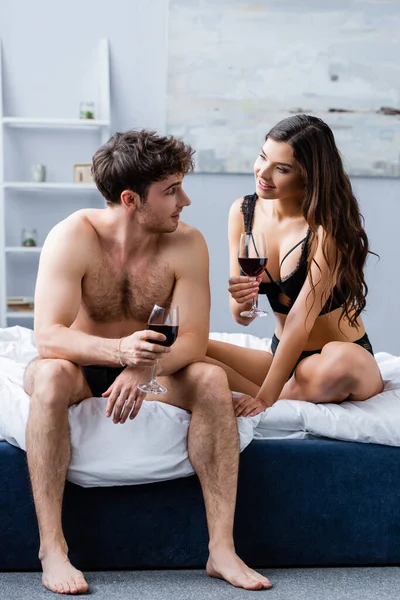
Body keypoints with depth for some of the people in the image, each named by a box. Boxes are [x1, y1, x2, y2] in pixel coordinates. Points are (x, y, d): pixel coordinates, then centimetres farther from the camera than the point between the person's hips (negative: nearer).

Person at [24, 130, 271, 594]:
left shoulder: (186, 244, -13)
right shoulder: (73, 238, -20)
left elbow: (193, 340, -16)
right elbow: (48, 335, -28)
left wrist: (142, 369, -37)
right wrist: (119, 351, -46)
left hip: (149, 368, 2)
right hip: (80, 366, -2)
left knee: (212, 379, -26)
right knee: (51, 375, -36)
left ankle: (221, 547, -24)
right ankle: (52, 548, -30)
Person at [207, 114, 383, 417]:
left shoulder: (328, 227, -20)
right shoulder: (243, 212, -4)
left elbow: (301, 321, -23)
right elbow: (242, 317, -2)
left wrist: (265, 398, -27)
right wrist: (240, 302, -25)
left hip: (347, 354, -5)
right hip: (283, 354, 5)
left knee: (337, 363, -40)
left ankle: (283, 396, -8)